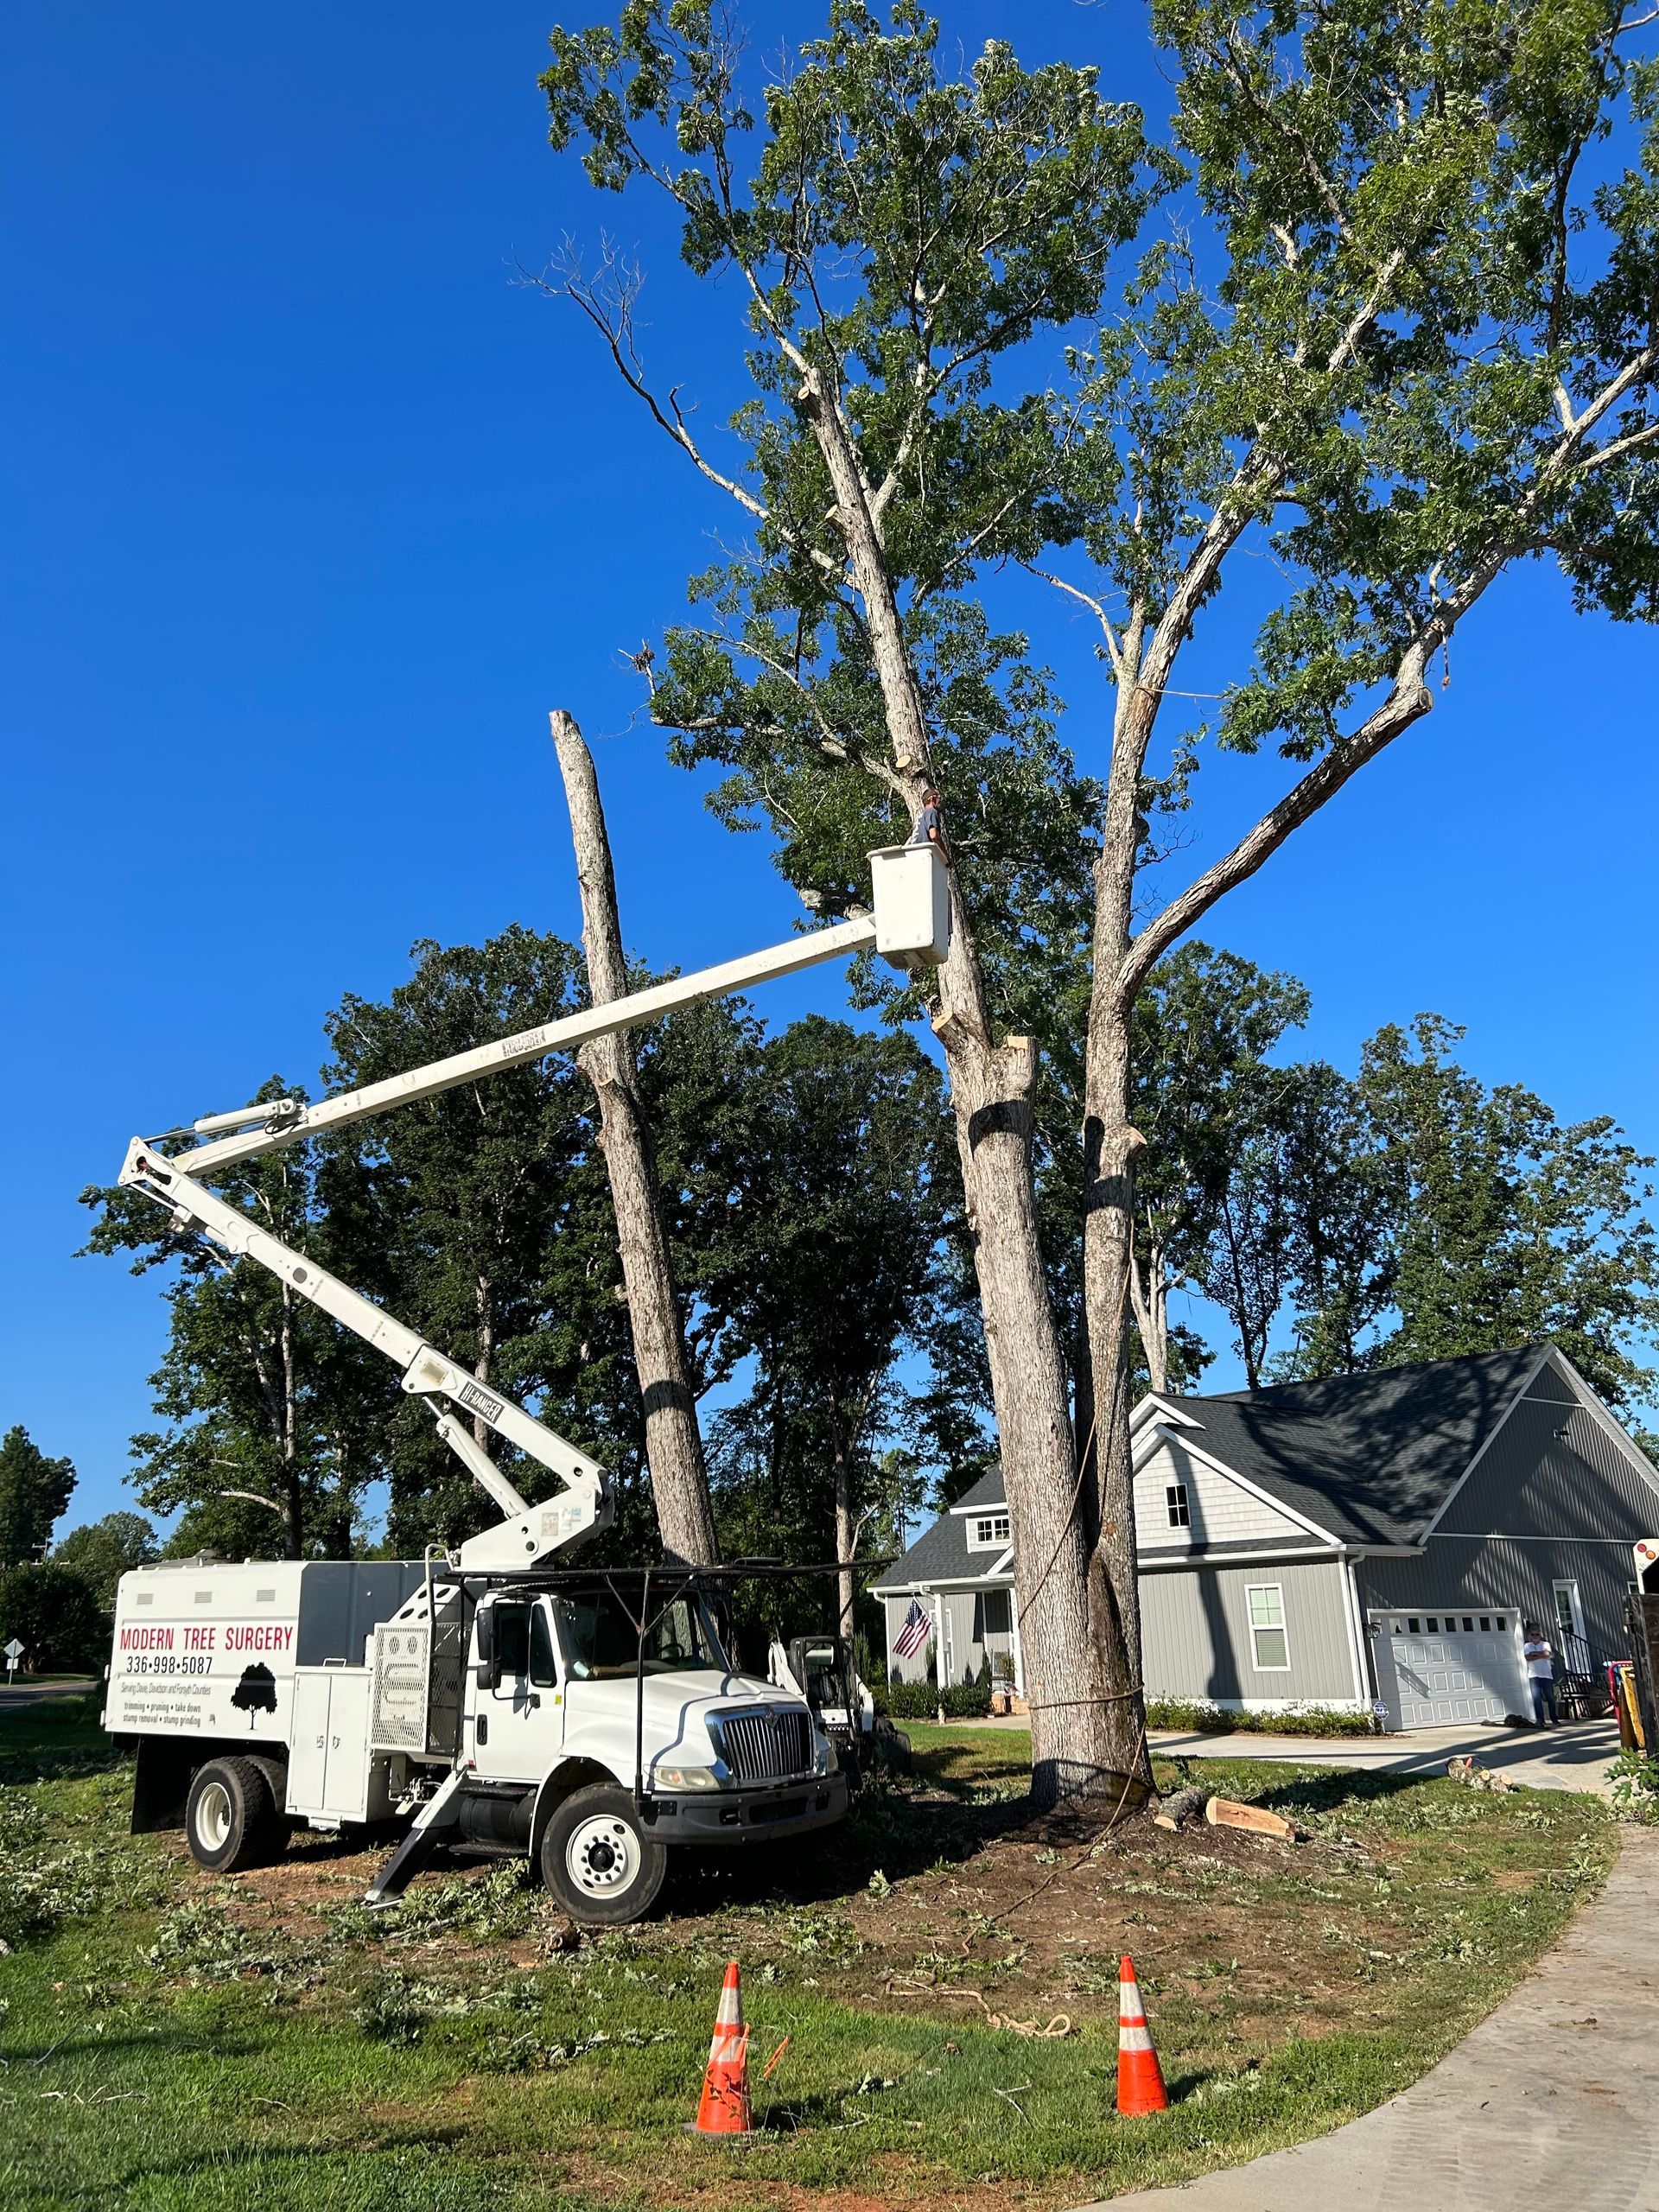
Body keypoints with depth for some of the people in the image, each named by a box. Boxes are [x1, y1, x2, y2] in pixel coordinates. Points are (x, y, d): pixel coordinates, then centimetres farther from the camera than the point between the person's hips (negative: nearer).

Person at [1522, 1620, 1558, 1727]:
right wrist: (1541, 1655, -8)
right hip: (1533, 1675, 0)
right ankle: (1539, 1720, -12)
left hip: (1546, 1674, 0)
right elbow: (1528, 1657, -6)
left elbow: (1547, 1653, -12)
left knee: (1550, 1697, 4)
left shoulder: (1545, 1644, 8)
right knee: (1536, 1697, -9)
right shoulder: (1527, 1646, 11)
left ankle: (1554, 1719, 16)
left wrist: (1534, 1653, -5)